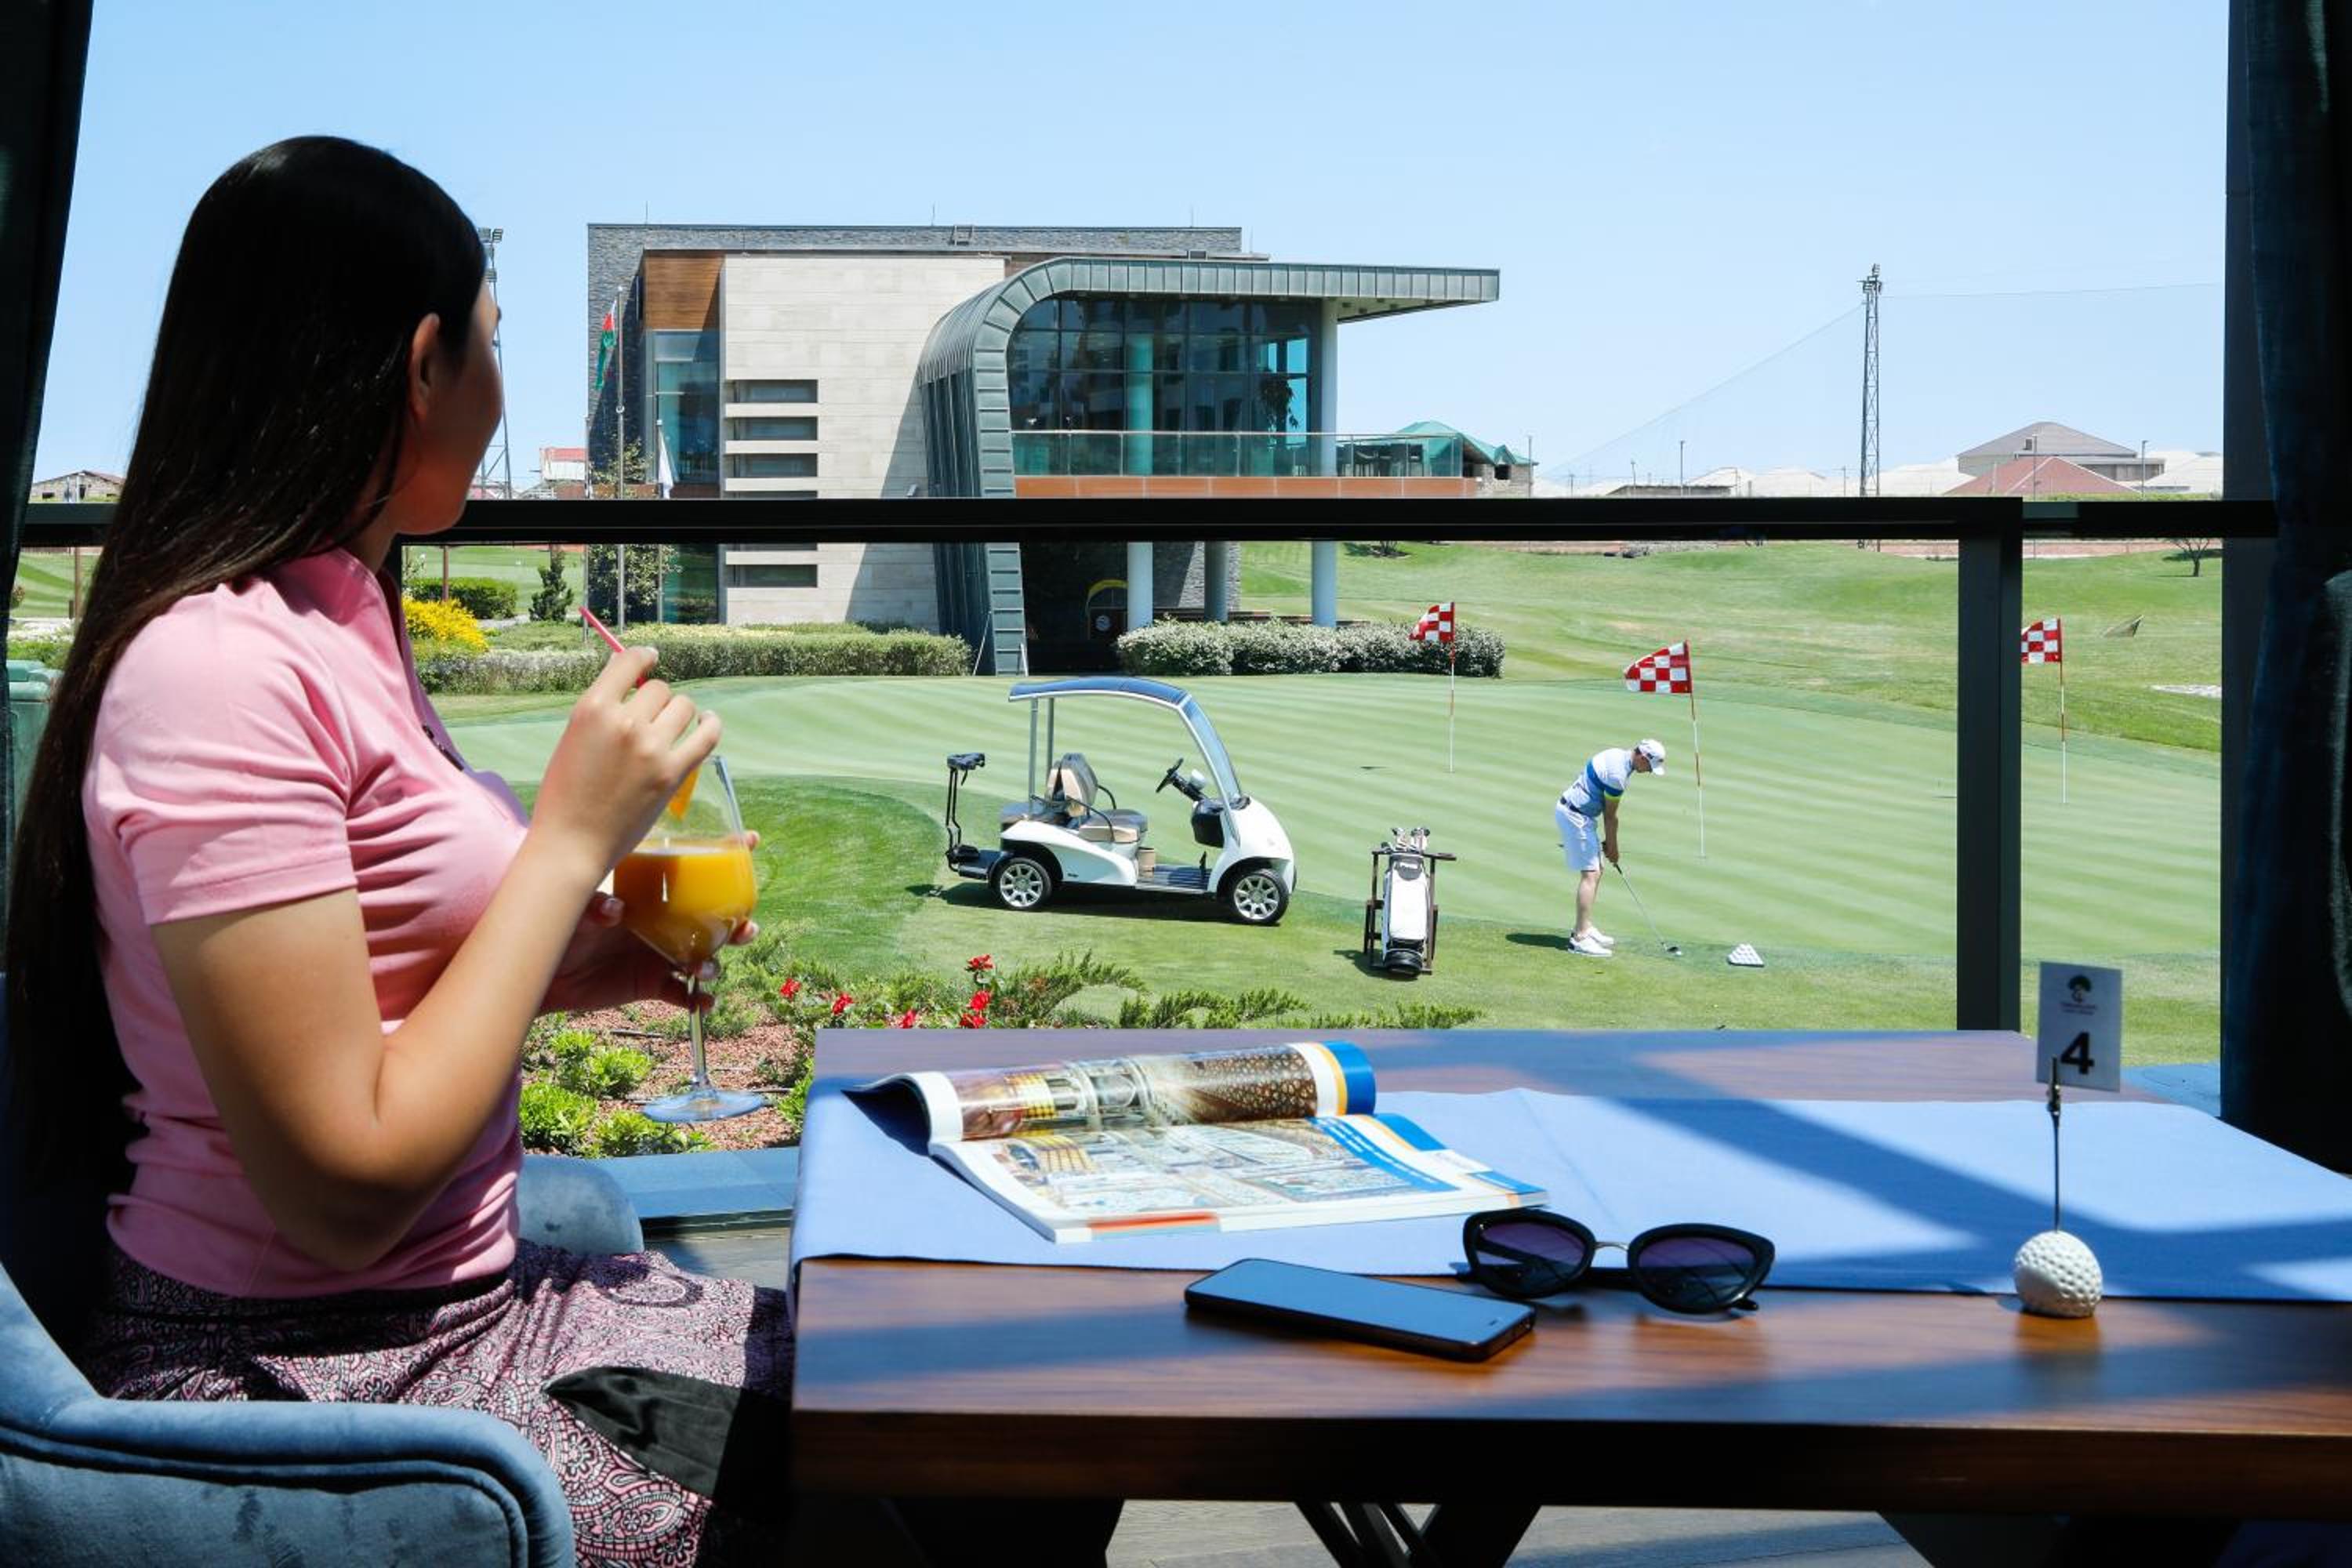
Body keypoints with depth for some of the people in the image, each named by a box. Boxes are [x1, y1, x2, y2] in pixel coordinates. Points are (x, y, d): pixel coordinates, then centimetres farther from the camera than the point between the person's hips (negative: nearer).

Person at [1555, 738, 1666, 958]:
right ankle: (1580, 938, -14)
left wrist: (1607, 841, 12)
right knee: (1590, 874, -12)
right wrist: (1613, 847, 1)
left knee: (1595, 872, 15)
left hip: (1580, 814, 11)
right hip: (1574, 816, -11)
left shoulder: (1618, 755, 8)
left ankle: (1585, 927, 21)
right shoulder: (1617, 773, -23)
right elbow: (1610, 816, -12)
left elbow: (1607, 812, 12)